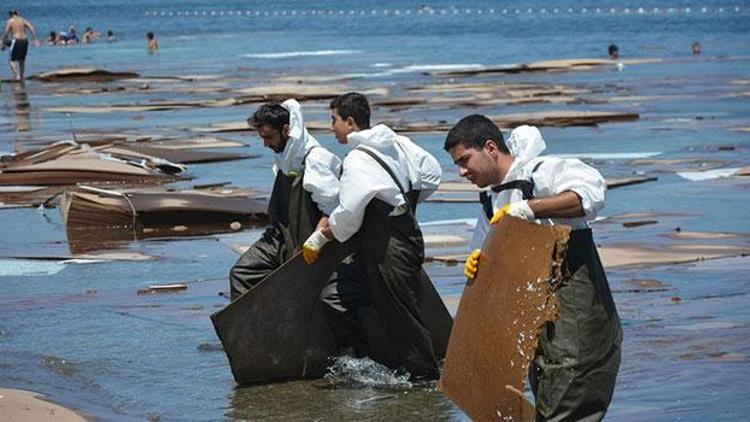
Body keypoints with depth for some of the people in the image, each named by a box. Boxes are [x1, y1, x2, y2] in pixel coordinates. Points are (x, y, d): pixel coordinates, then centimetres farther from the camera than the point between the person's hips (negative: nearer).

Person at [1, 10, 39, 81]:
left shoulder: (10, 21, 0)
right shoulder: (23, 20, 14)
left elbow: (6, 34, -6)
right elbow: (32, 28, 2)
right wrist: (36, 39, -1)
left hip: (16, 41, -6)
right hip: (25, 40, 6)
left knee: (12, 61, -1)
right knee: (22, 61, 19)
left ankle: (17, 75, -19)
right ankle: (22, 77, 22)